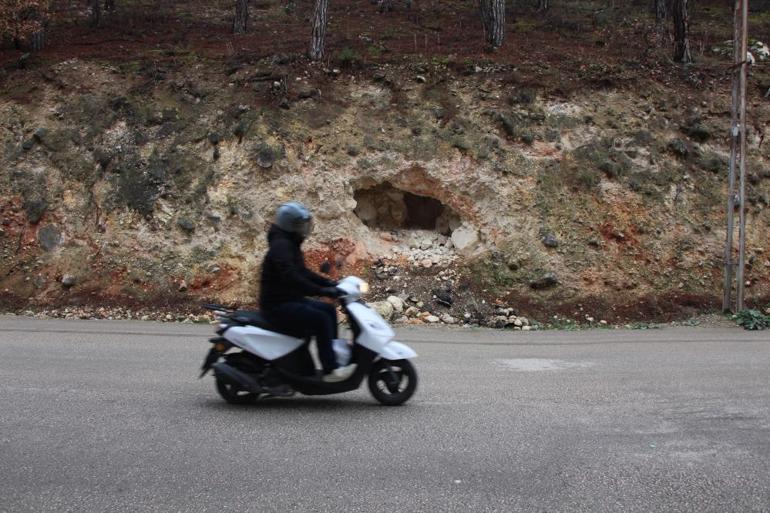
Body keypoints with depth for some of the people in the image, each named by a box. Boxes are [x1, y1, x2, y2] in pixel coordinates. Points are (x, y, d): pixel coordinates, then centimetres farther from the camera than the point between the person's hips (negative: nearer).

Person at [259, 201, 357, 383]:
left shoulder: (291, 244, 13)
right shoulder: (281, 246, -19)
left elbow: (302, 272, 21)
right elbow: (291, 278, -30)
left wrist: (330, 284, 10)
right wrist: (321, 291, -32)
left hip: (290, 300, 11)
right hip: (277, 305, -11)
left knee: (329, 310, 10)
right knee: (321, 320, -21)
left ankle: (334, 353, 14)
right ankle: (330, 371, -20)